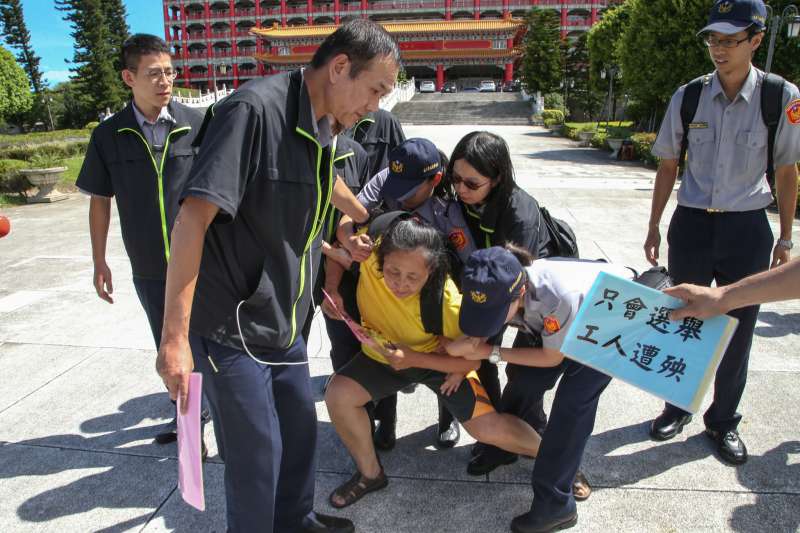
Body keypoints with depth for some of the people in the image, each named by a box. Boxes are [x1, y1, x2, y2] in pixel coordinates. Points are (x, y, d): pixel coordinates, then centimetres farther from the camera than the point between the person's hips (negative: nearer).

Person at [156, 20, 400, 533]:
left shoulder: (322, 132, 7)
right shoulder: (254, 109, -21)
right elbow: (194, 217, -26)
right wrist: (175, 337, -27)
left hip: (282, 320, 8)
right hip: (231, 324, -8)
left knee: (301, 429, 20)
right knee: (257, 453, 5)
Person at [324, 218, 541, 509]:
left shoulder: (447, 300, -35)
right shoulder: (368, 251, -32)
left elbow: (473, 357, -22)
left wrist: (413, 358, -33)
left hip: (437, 356, -3)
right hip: (381, 354, 3)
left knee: (488, 428, -8)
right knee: (337, 396, -21)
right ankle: (370, 474, 5)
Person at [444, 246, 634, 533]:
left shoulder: (559, 295, -43)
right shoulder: (501, 289, -27)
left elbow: (552, 358, -25)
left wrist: (491, 353, -26)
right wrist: (466, 347, -33)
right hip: (576, 315, 6)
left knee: (573, 400, -16)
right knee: (524, 379, -3)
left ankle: (554, 504, -5)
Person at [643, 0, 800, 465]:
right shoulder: (688, 96, -2)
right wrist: (654, 228, 7)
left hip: (747, 227, -1)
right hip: (692, 222, 1)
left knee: (738, 329, 9)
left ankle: (724, 420, 29)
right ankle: (678, 407, 32)